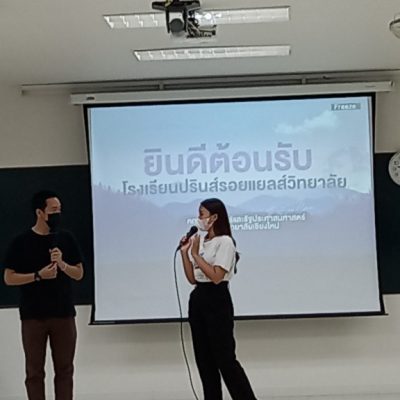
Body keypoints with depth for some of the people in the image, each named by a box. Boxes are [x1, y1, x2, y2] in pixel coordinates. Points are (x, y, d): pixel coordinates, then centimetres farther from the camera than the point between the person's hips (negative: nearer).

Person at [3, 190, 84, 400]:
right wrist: (38, 275, -16)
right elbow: (9, 278, -4)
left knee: (64, 369, 6)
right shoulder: (21, 242, -4)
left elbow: (79, 274, 6)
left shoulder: (66, 239, 4)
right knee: (34, 371, 4)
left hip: (64, 314, 2)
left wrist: (62, 264, -13)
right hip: (33, 316, -2)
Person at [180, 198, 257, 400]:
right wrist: (185, 252, 2)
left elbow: (216, 276, -20)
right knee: (204, 359, 9)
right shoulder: (200, 242, 11)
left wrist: (196, 254, -16)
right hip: (198, 299, 8)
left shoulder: (225, 242, -11)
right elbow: (192, 278, 11)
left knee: (225, 359, -7)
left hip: (217, 301, -8)